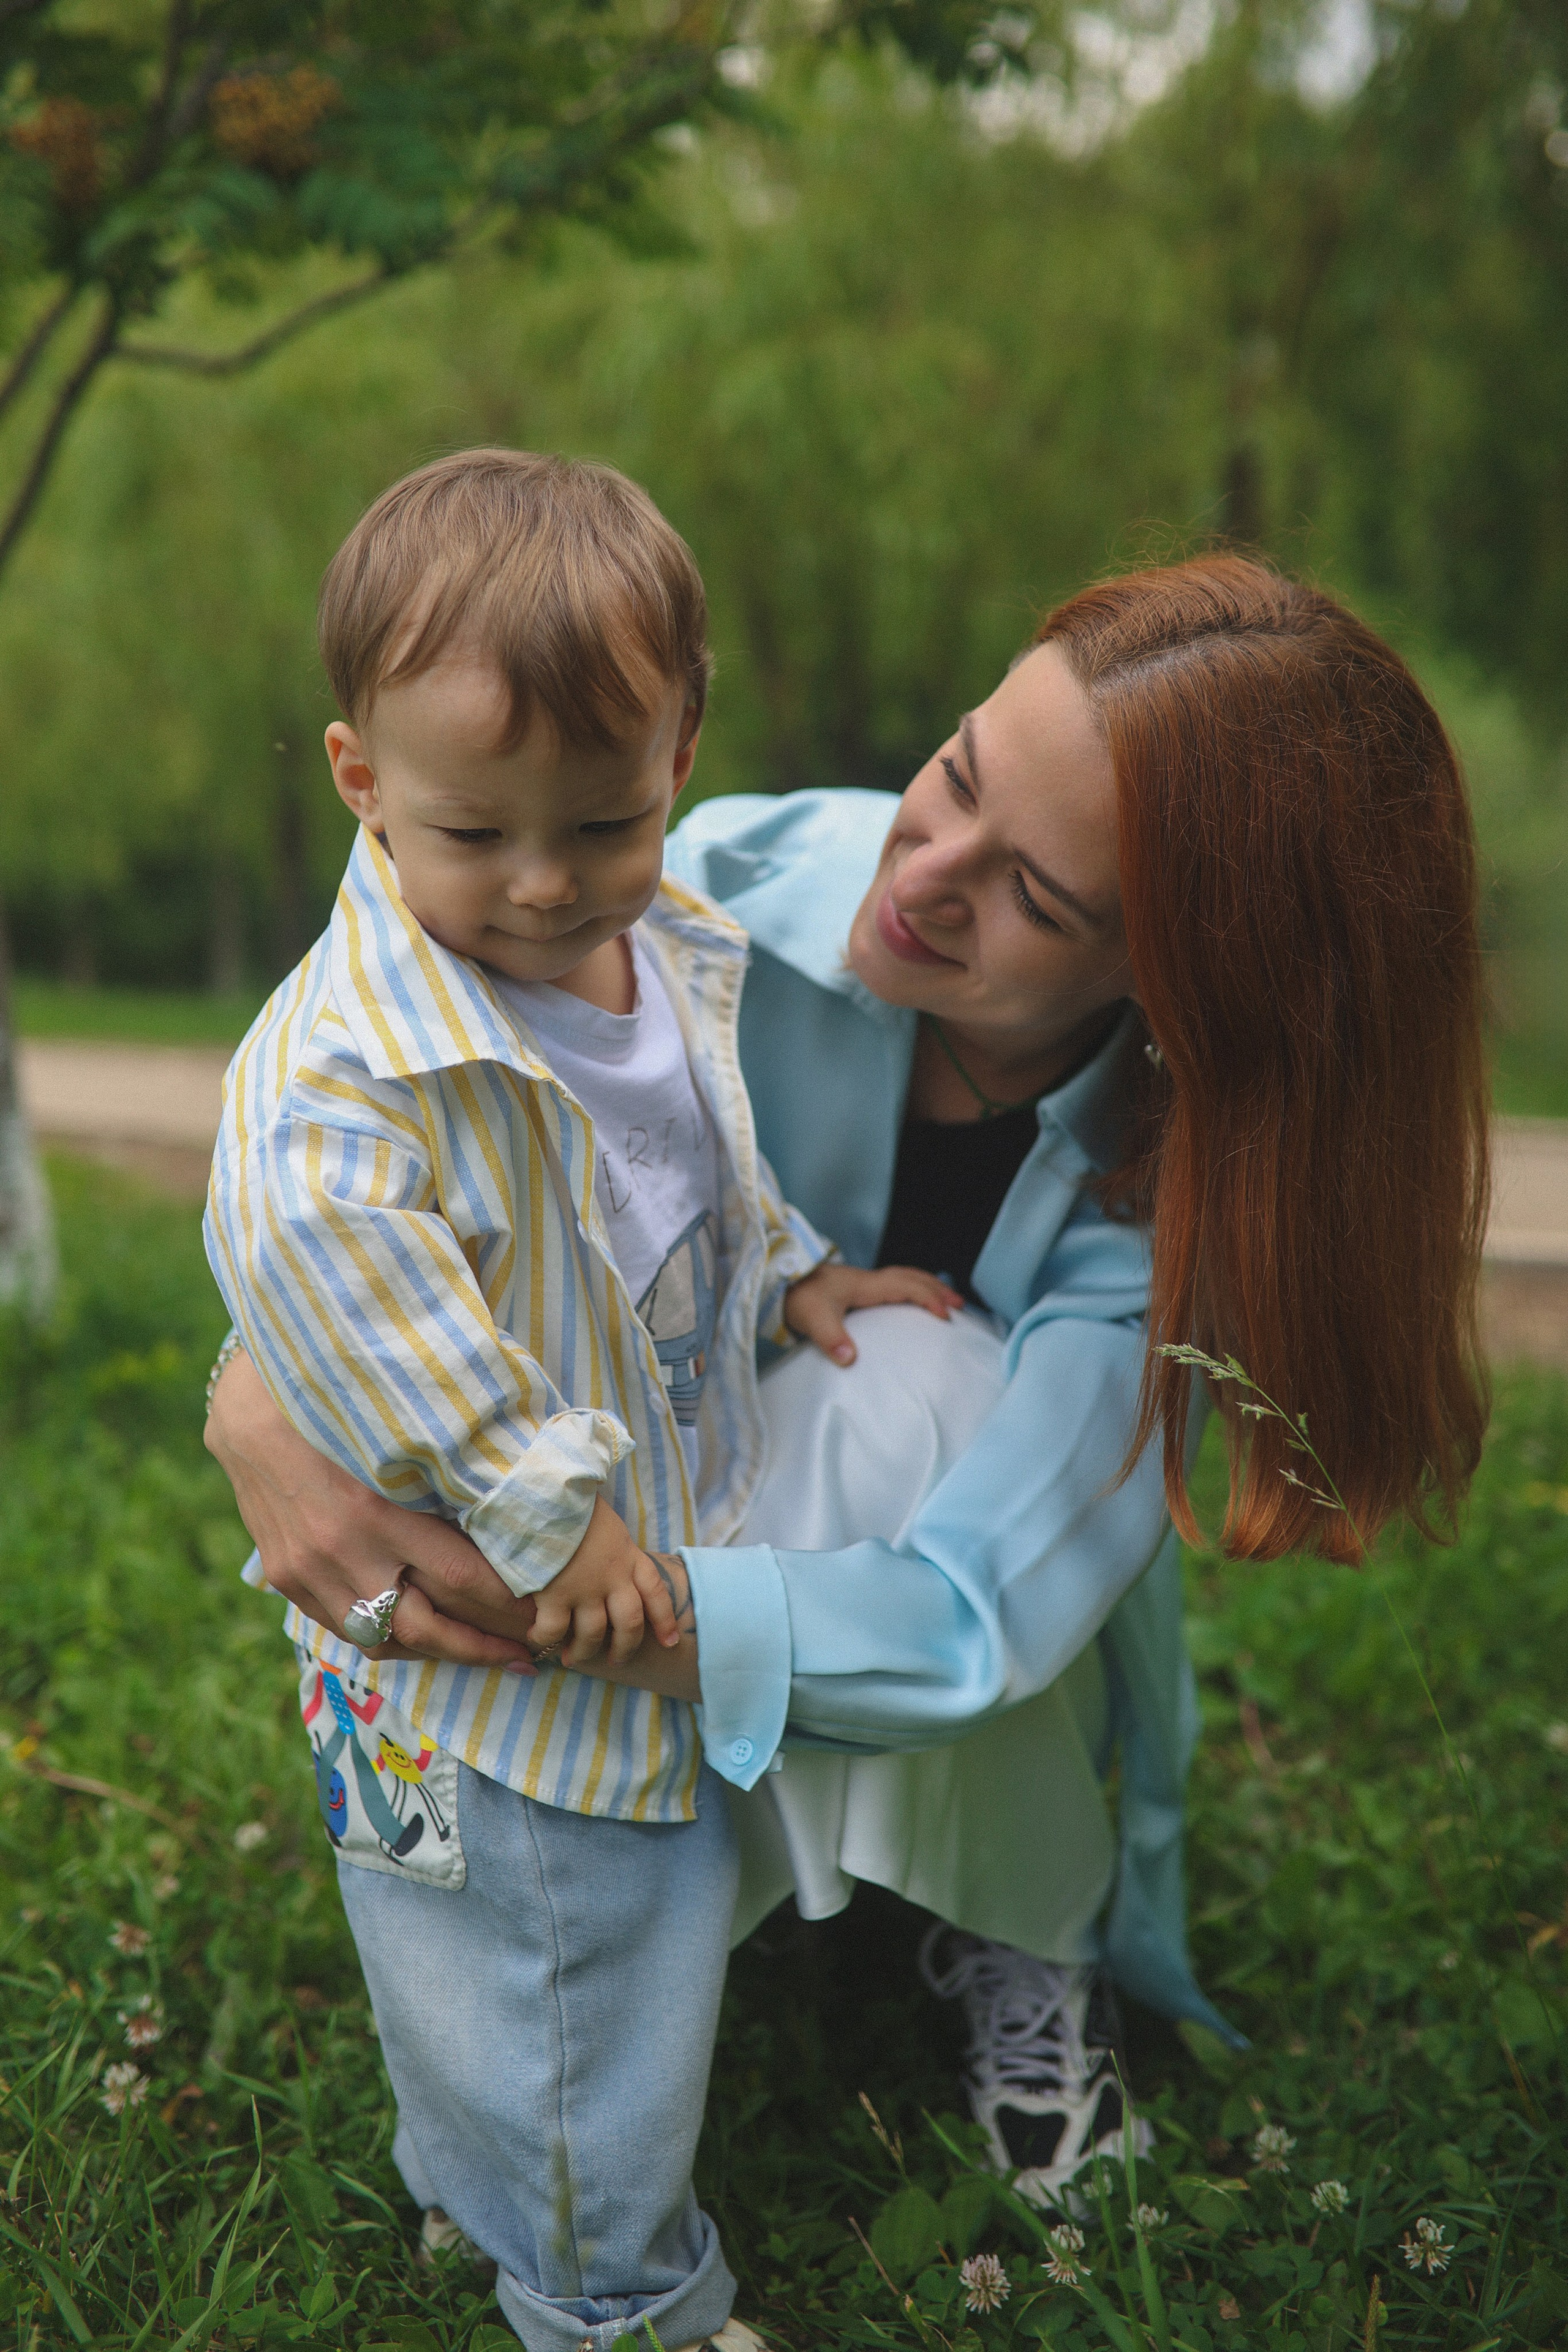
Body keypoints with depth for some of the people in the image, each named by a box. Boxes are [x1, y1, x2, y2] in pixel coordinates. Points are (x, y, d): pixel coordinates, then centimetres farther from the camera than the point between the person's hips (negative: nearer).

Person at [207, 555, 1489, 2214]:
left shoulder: (1186, 1183, -32)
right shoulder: (729, 888, -28)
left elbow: (969, 1619, -37)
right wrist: (262, 1386, -39)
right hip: (684, 1493, 1)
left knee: (918, 1389, -34)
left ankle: (1027, 1922, -7)